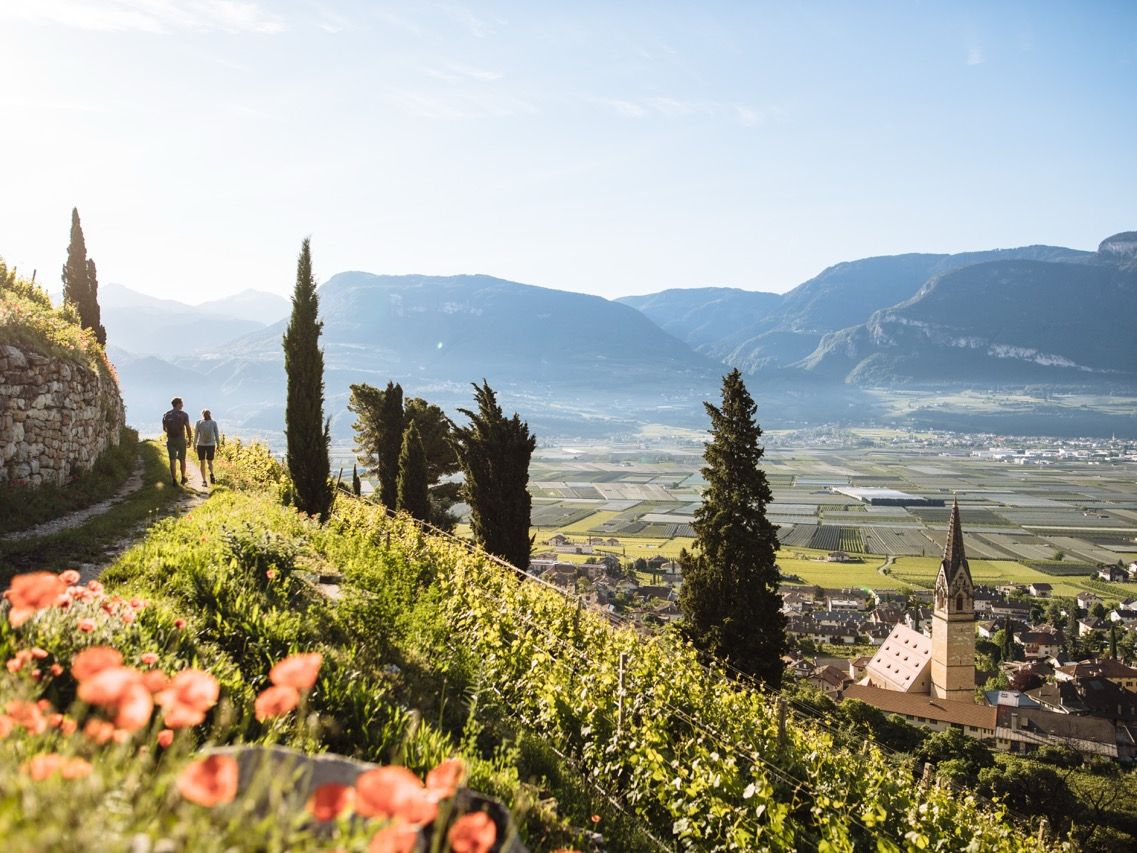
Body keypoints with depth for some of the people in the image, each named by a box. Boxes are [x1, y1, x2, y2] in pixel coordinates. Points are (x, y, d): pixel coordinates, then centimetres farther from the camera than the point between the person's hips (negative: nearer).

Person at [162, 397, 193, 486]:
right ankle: (183, 478, 21)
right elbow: (188, 428, -10)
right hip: (181, 439, -2)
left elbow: (164, 429, 12)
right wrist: (189, 439, 0)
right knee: (182, 459, 13)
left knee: (172, 460, 2)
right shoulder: (183, 415, -6)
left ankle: (174, 480, -1)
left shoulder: (166, 415, 4)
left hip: (170, 440, 2)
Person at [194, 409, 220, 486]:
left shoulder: (199, 423, -2)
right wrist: (218, 445, 7)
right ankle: (211, 474, -15)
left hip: (200, 445, -1)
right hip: (211, 445, 1)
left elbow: (196, 435, 0)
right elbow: (217, 434, 0)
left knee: (202, 463, 8)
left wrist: (194, 445, 9)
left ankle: (204, 480, 0)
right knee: (210, 462, 14)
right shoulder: (214, 423, -1)